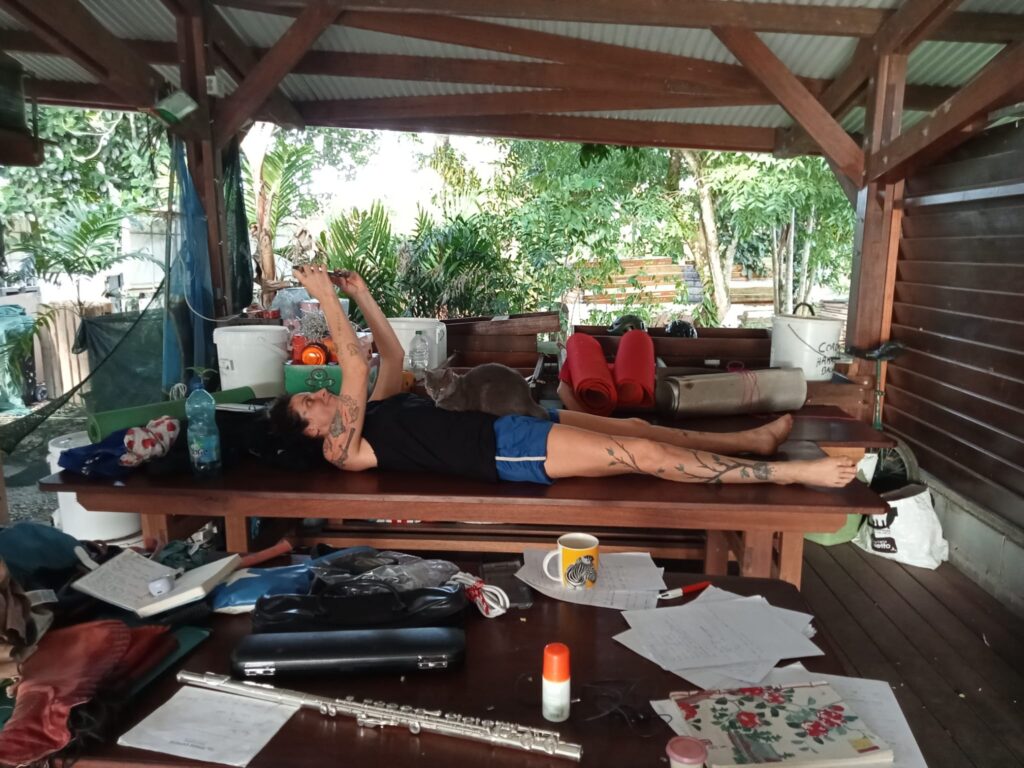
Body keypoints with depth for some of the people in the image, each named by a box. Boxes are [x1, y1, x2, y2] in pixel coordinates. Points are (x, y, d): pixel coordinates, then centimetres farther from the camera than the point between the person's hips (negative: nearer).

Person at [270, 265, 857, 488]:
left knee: (634, 428, 6)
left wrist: (360, 293, 19)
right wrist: (327, 298, -15)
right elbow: (355, 366, -18)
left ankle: (754, 439, 18)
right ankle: (789, 474, -8)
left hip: (506, 427, 9)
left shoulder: (373, 410, 19)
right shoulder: (343, 451, -5)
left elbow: (393, 354, 23)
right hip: (503, 452, -9)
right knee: (645, 456, -14)